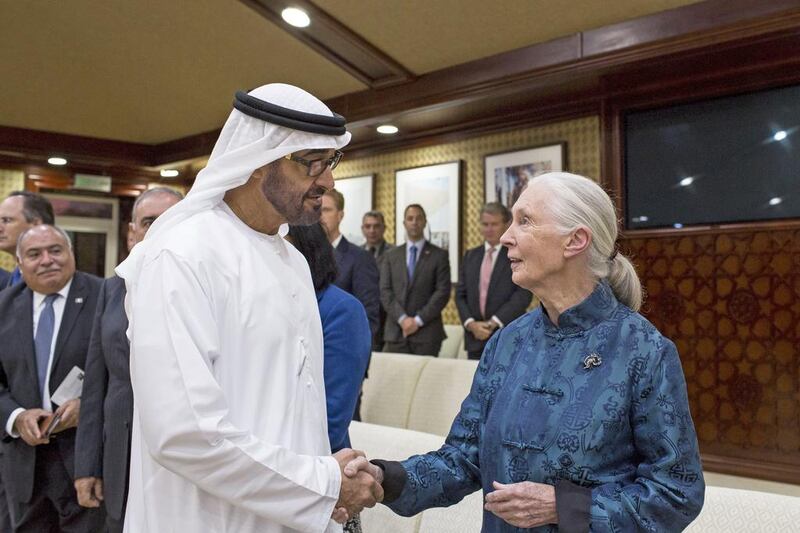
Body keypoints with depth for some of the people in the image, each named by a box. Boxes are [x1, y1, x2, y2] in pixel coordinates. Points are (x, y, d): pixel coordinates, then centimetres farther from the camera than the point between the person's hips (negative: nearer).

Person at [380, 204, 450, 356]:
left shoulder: (439, 255, 5)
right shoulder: (391, 255, 13)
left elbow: (443, 292, -3)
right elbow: (385, 292, 5)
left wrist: (418, 320, -10)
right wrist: (402, 318, -9)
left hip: (426, 333, -2)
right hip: (396, 332, 2)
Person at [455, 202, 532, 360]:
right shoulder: (470, 256, 14)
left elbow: (523, 295, -9)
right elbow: (460, 294, 10)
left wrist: (494, 322, -14)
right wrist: (471, 323, -6)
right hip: (475, 338, 4)